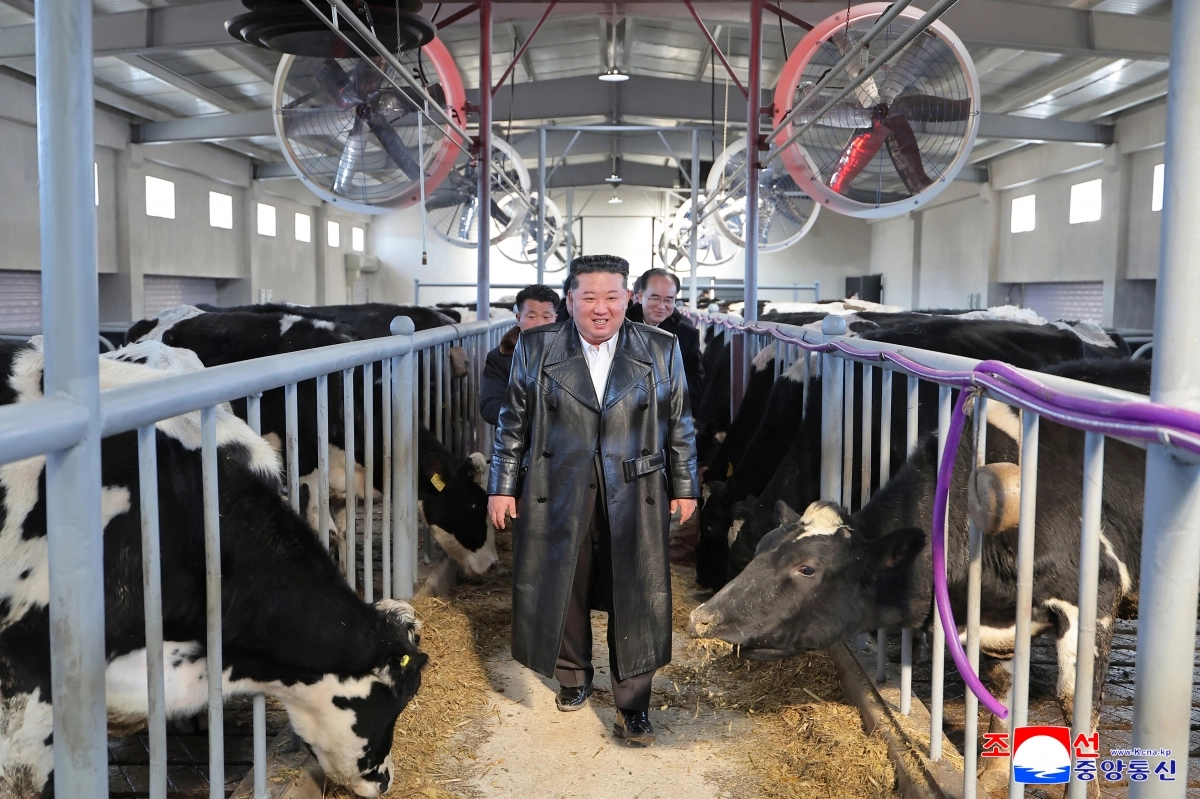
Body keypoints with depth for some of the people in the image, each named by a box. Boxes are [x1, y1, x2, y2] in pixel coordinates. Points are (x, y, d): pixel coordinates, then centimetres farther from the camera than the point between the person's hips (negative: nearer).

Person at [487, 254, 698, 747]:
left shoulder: (662, 350, 1)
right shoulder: (536, 348, 0)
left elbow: (680, 425, 5)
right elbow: (513, 424, 4)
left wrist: (684, 487, 5)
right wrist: (502, 486, 3)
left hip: (635, 498, 0)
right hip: (558, 496, 1)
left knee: (636, 599, 2)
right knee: (563, 590, 12)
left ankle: (632, 706, 16)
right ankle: (574, 679, 35)